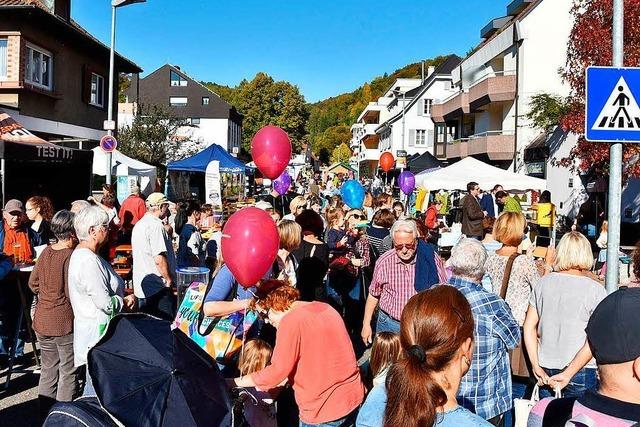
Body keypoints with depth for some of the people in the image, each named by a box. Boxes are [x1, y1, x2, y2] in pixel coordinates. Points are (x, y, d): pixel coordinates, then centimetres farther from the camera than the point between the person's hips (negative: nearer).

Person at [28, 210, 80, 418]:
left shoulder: (46, 251, 4)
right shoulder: (71, 256, -18)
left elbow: (33, 283, 12)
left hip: (42, 320, 7)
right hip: (64, 322, -7)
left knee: (48, 368, 18)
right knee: (68, 372, 5)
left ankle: (45, 416, 29)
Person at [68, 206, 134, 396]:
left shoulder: (81, 254, 13)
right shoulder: (88, 261, -20)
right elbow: (105, 303, -22)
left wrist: (122, 297, 6)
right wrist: (126, 301, -5)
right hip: (97, 333, -10)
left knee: (92, 386, 17)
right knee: (96, 391, -2)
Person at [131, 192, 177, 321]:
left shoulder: (138, 225, 13)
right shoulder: (156, 225, -17)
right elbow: (159, 259, -23)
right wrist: (169, 280, -12)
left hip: (141, 287, 10)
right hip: (158, 288, -9)